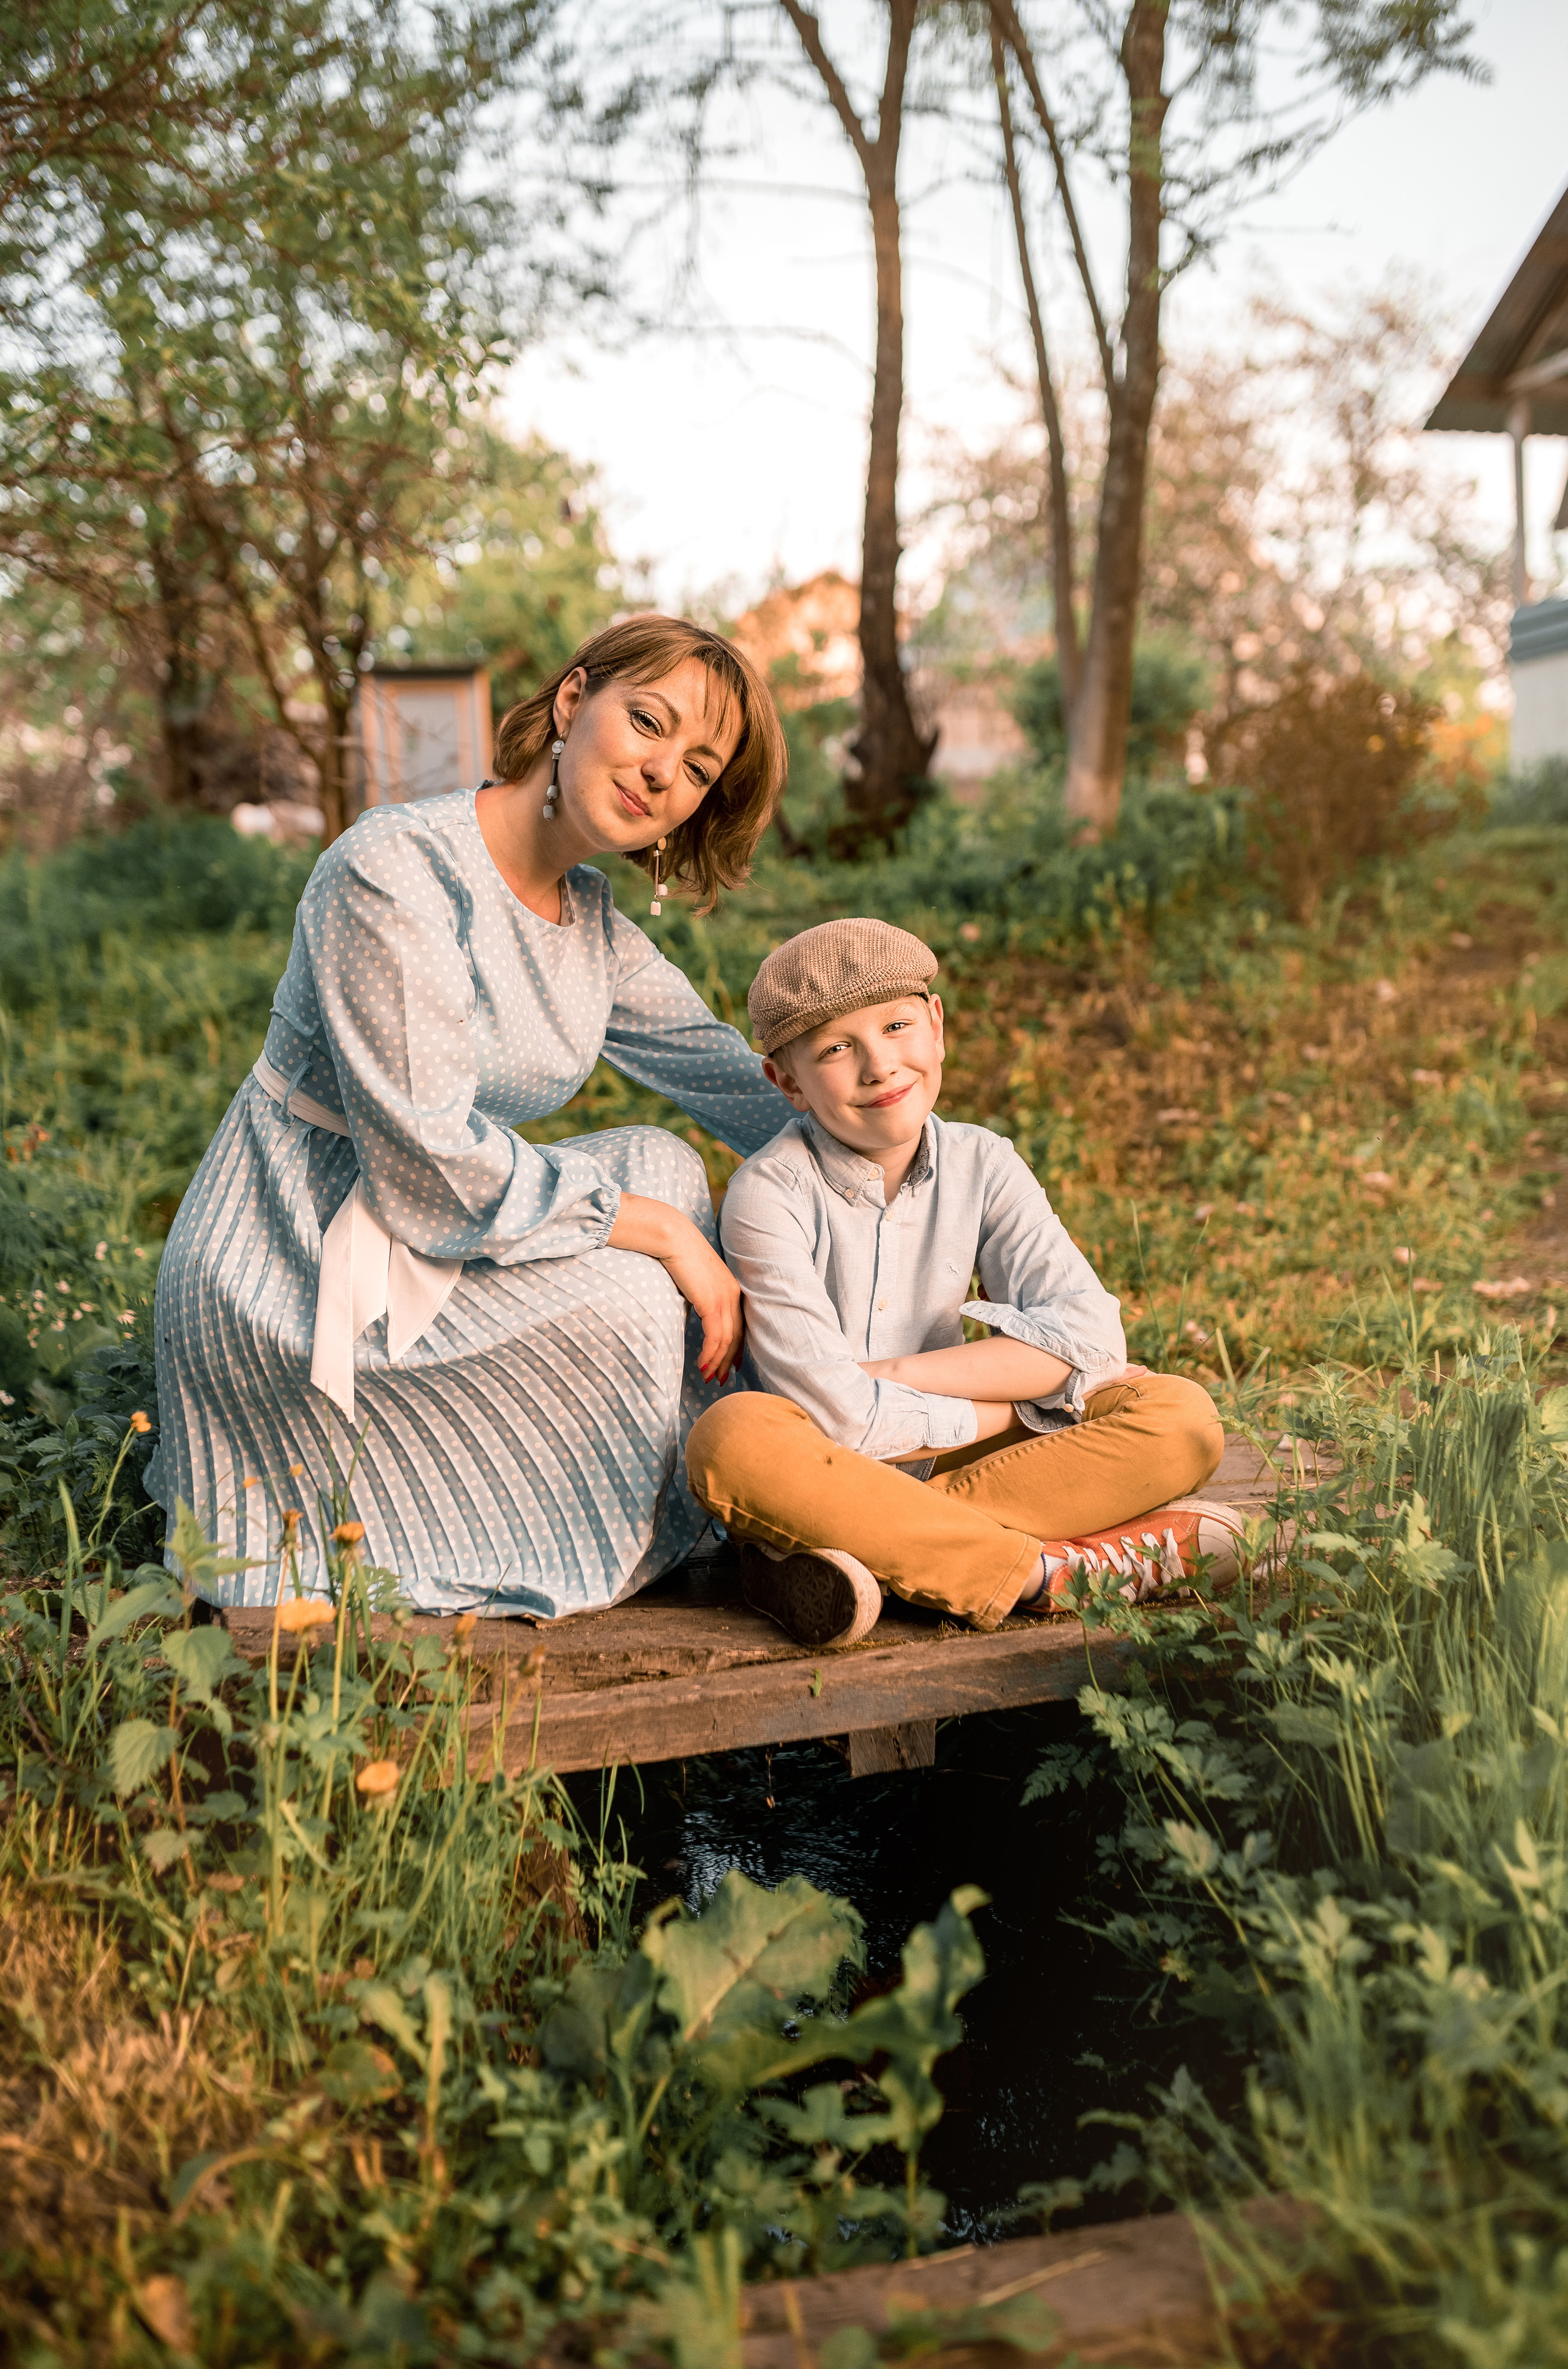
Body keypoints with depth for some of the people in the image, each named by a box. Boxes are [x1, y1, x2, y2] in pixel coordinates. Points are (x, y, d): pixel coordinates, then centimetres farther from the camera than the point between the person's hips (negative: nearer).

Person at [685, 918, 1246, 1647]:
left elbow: (1088, 1333, -13)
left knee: (1183, 1418, -14)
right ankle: (1043, 1572, -30)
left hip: (943, 1461, 4)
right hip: (823, 1474, -4)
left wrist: (891, 1376, -20)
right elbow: (837, 1416, -22)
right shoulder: (770, 1194, -15)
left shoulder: (981, 1166, -1)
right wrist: (1017, 1405, -13)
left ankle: (843, 1552, -26)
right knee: (732, 1438, -38)